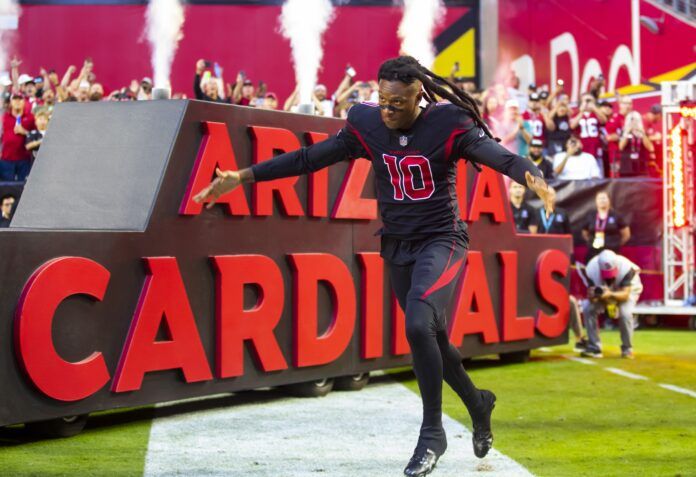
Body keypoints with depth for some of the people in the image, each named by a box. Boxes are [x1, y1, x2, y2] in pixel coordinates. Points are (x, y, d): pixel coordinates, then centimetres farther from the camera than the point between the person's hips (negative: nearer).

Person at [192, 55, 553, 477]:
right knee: (433, 339, 11)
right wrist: (243, 177, -4)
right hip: (397, 246, 5)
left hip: (441, 240, -5)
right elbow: (308, 158, -1)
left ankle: (432, 433, -8)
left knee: (419, 325, -24)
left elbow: (496, 154, -29)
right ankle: (477, 403, 38)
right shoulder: (367, 125, -4)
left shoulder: (449, 125, -15)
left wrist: (531, 175, -50)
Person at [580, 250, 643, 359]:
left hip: (628, 288, -3)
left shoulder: (625, 268, -40)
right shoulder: (592, 269, -33)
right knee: (588, 309, -18)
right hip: (604, 289, 3)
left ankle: (627, 349, -6)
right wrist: (593, 295, -54)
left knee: (625, 313, -30)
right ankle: (594, 348, -6)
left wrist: (610, 294, -62)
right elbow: (590, 293, -29)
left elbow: (625, 294, -42)